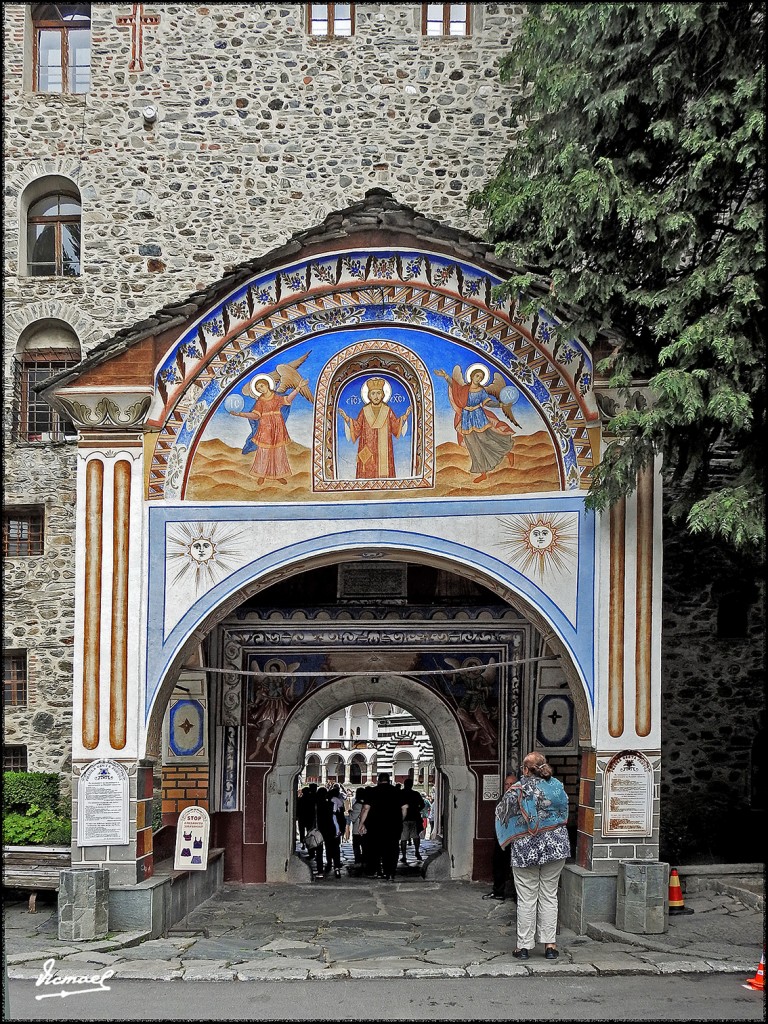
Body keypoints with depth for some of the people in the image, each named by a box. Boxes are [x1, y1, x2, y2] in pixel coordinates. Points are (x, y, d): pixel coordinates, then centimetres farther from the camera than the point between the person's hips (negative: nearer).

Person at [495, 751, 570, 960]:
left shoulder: (516, 790, -11)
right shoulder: (557, 786, -2)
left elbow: (501, 814, 0)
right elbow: (565, 811, 11)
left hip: (525, 850, -2)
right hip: (555, 847, 2)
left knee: (526, 898, 4)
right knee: (549, 896, 9)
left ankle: (524, 945, 7)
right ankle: (550, 944, 9)